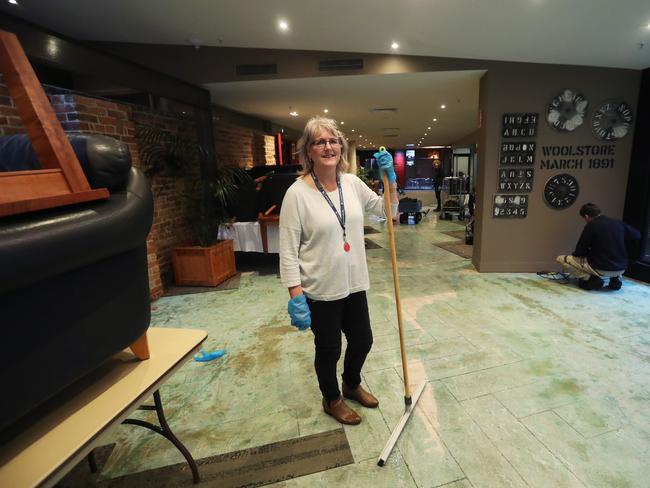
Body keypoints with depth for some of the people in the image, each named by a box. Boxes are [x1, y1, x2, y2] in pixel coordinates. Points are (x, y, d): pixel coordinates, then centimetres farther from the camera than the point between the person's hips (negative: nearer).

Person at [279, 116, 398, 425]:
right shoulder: (297, 193, -16)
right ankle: (332, 400, 44)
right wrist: (296, 298, -18)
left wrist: (389, 177, -1)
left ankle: (352, 385, 52)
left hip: (354, 283, 6)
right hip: (320, 290, -5)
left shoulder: (352, 183, 1)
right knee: (328, 349, 15)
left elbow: (385, 209, 13)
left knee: (363, 340, 21)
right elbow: (288, 251, -16)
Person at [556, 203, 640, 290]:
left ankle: (590, 279, -7)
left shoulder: (591, 226, -12)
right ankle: (615, 278, 16)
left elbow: (579, 252, -8)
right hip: (621, 268, 6)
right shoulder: (618, 222, 4)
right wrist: (623, 249, 21)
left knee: (561, 259, 1)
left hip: (601, 269, -6)